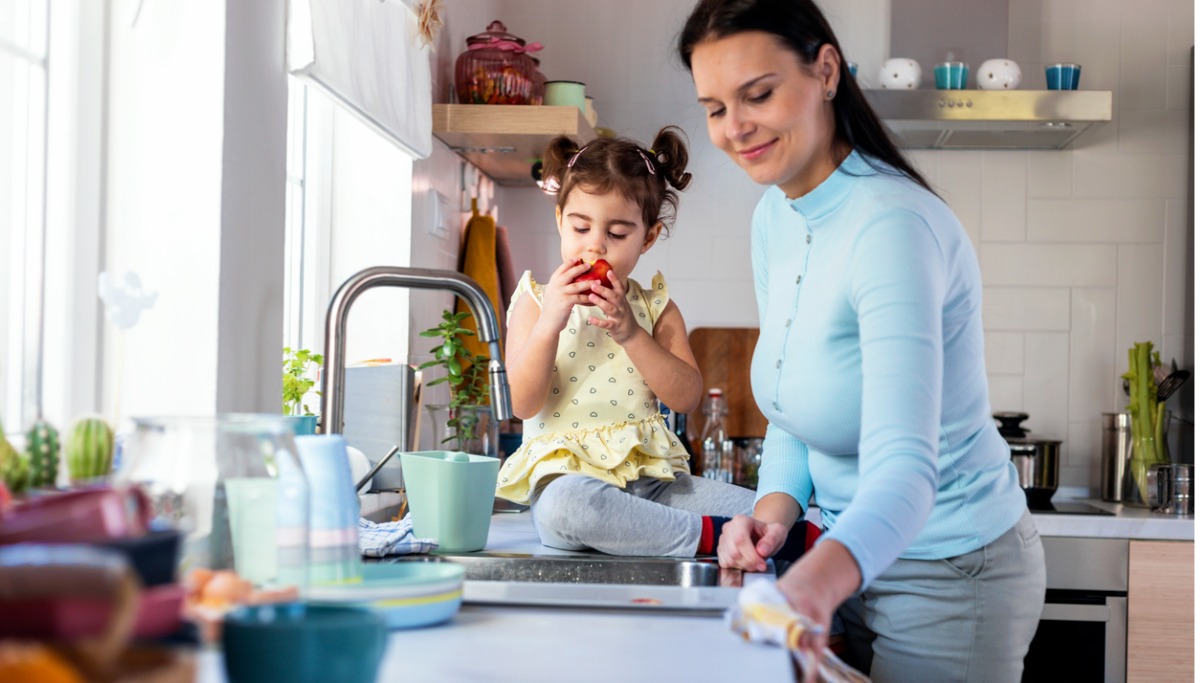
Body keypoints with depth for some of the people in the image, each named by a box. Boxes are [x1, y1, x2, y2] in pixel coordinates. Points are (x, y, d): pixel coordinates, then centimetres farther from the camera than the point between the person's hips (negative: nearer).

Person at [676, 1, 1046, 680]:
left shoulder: (892, 227, -27)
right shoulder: (775, 217, 0)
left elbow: (904, 468, -38)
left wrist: (815, 585, -55)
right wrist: (775, 509, -11)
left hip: (950, 578, -8)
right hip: (859, 567, 8)